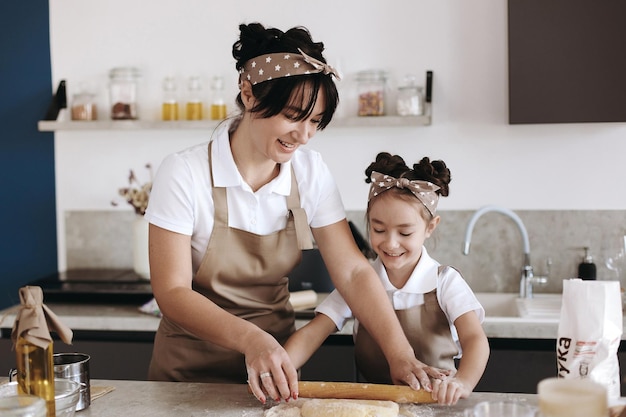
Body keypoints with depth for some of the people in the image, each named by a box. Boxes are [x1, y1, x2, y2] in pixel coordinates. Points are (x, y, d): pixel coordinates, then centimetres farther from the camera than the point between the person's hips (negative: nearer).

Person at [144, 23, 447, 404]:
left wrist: (400, 355, -24)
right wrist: (250, 338, -37)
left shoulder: (311, 172, -7)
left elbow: (353, 272, -10)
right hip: (192, 371, -3)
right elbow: (172, 292, -21)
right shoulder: (184, 173, -18)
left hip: (276, 370, 4)